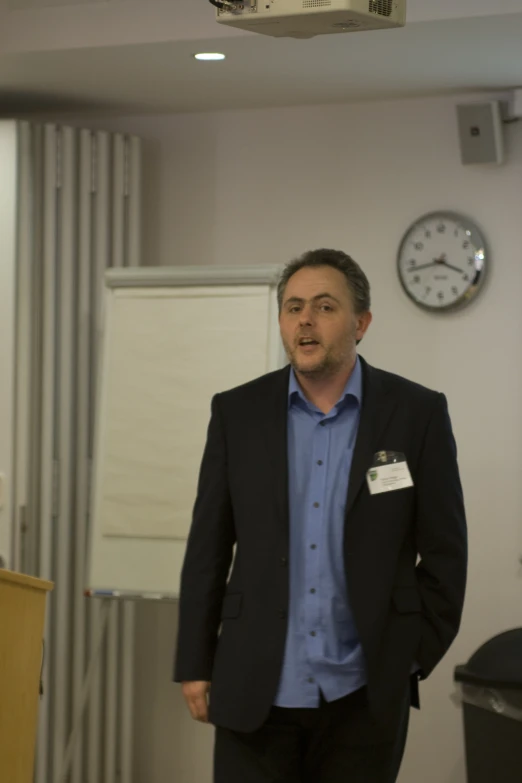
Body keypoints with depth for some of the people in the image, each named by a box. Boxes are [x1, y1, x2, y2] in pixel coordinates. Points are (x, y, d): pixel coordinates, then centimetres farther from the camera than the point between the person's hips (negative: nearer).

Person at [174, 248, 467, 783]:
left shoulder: (417, 414, -1)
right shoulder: (237, 412, 4)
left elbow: (444, 552, 3)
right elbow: (208, 548, 7)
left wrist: (416, 658, 1)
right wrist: (195, 666, 5)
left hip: (364, 697, -1)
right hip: (257, 692, 1)